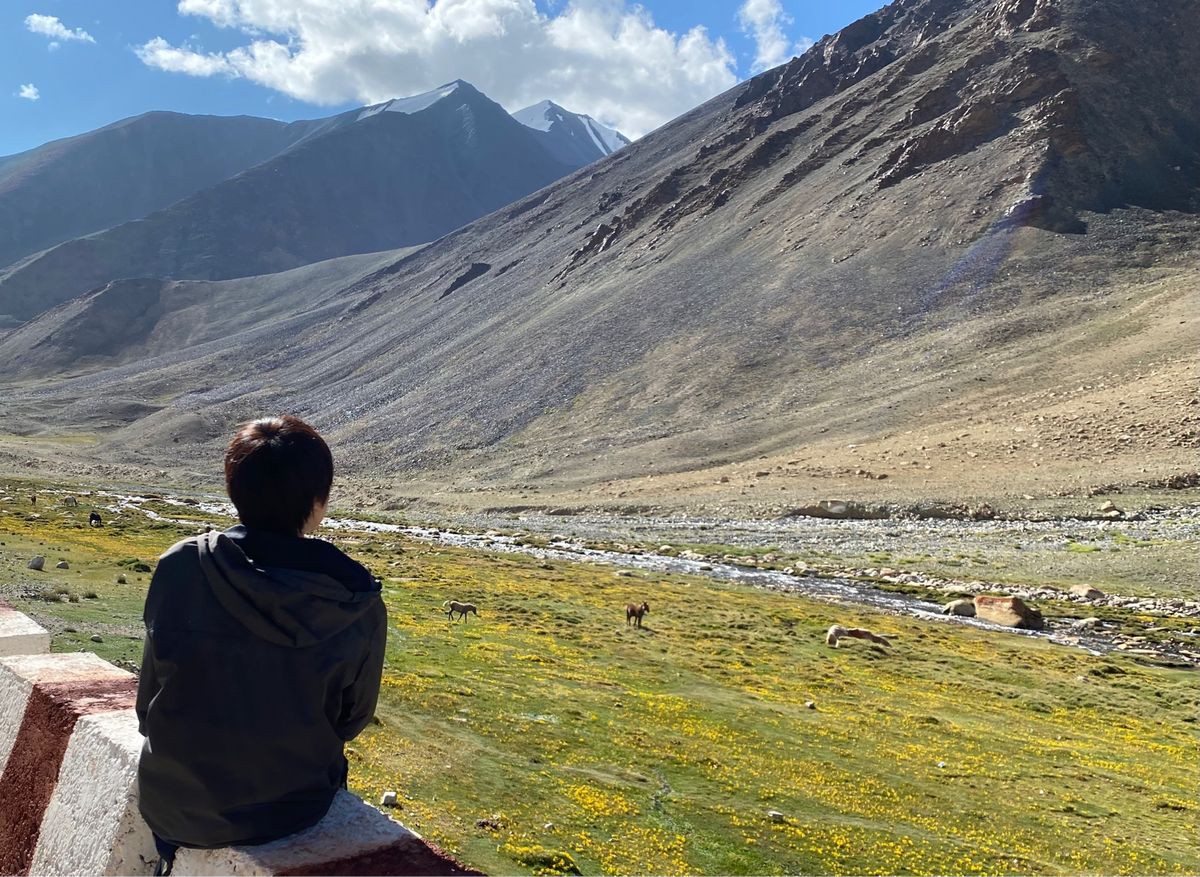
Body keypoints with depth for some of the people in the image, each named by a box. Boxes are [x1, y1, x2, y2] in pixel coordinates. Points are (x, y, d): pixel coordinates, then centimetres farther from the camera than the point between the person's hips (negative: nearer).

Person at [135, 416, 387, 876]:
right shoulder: (359, 605, -19)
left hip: (170, 804, 1)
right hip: (292, 808, 0)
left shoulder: (179, 567, -18)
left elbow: (149, 699, -6)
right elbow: (351, 721, -4)